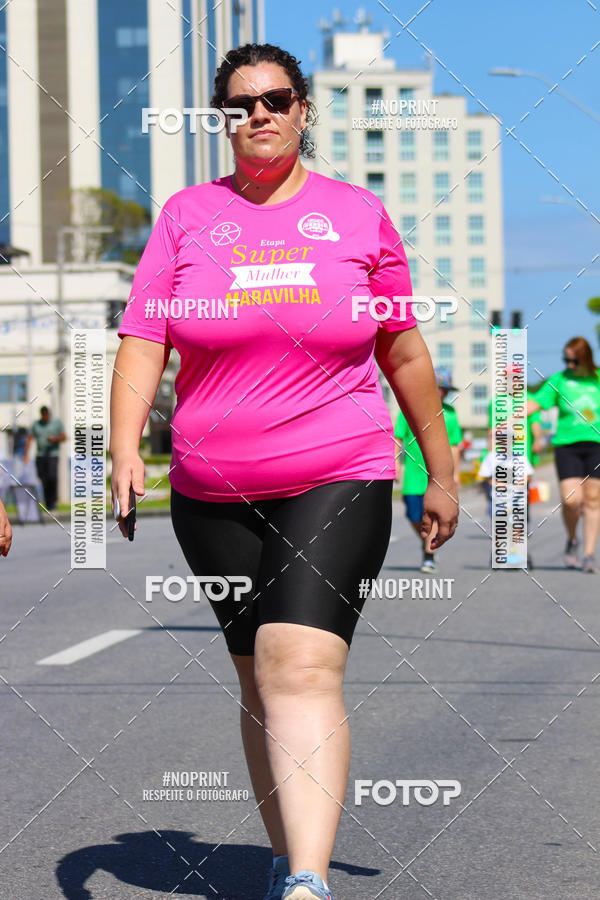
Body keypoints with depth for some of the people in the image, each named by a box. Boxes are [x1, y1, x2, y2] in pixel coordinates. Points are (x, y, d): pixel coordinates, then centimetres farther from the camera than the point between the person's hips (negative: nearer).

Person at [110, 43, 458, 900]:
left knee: (301, 668, -19)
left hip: (339, 482, -3)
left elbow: (405, 352, 13)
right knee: (258, 676, 10)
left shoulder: (358, 213, 5)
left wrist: (442, 474, 16)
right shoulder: (188, 214, 7)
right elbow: (142, 341, 1)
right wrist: (125, 448, -15)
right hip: (212, 493, 3)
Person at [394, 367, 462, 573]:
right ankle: (425, 542, 32)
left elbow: (454, 445, 12)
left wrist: (456, 473, 11)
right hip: (414, 471, 0)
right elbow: (398, 436, 3)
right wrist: (396, 462, -7)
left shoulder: (449, 412, 7)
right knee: (415, 516, 2)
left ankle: (429, 557, -2)